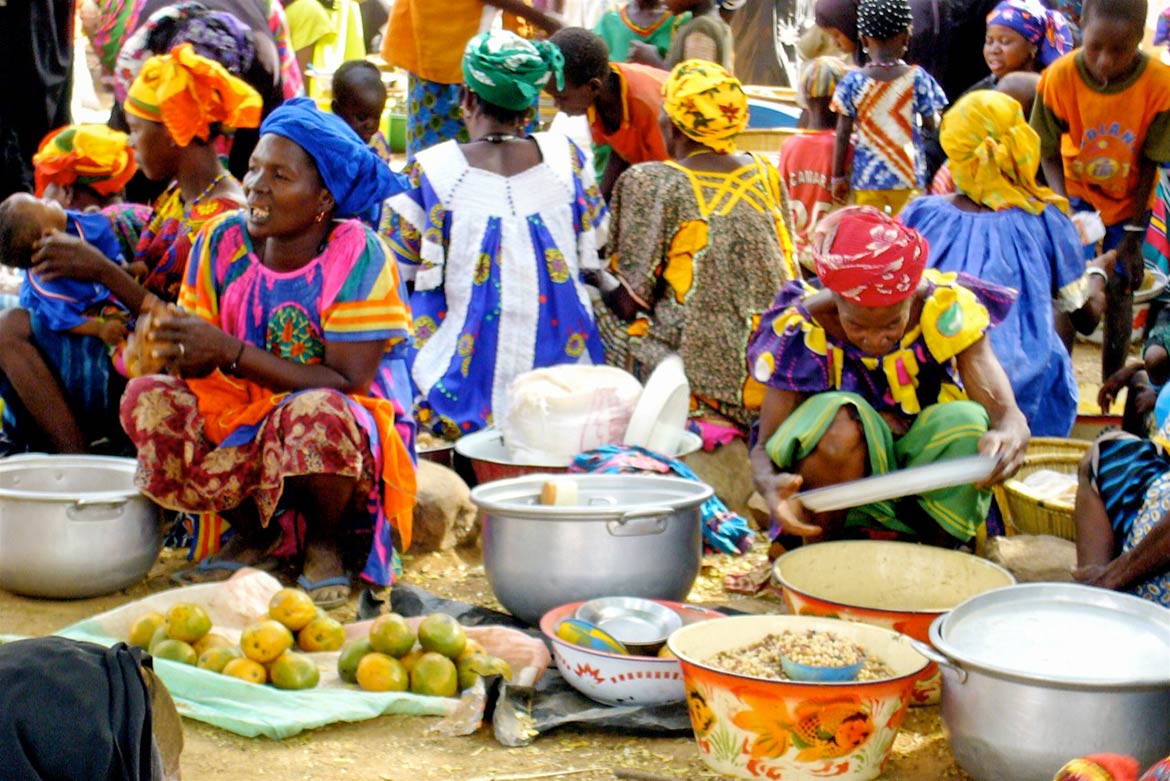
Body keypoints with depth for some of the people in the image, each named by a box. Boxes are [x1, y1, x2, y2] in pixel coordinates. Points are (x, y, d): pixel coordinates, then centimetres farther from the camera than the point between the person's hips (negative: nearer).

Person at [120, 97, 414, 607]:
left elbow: (348, 383, -24)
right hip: (243, 417, 5)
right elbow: (195, 357, -2)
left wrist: (229, 351, -29)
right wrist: (175, 347, -28)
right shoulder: (223, 240, -5)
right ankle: (252, 532, 4)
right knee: (148, 398, -17)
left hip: (356, 428, -5)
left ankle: (325, 543, -4)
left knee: (315, 414, -38)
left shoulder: (357, 255, -18)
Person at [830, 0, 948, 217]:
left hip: (867, 176, 0)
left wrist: (837, 176, 4)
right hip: (908, 175, 0)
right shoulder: (917, 78, -7)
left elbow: (843, 135, -4)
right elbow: (932, 124, -1)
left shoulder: (852, 82, -6)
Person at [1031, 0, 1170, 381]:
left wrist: (1133, 232, -12)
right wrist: (1064, 208, -28)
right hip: (1078, 193, 0)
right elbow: (1049, 153, -14)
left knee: (1120, 288, 3)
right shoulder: (1060, 77, -26)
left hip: (1129, 200, 0)